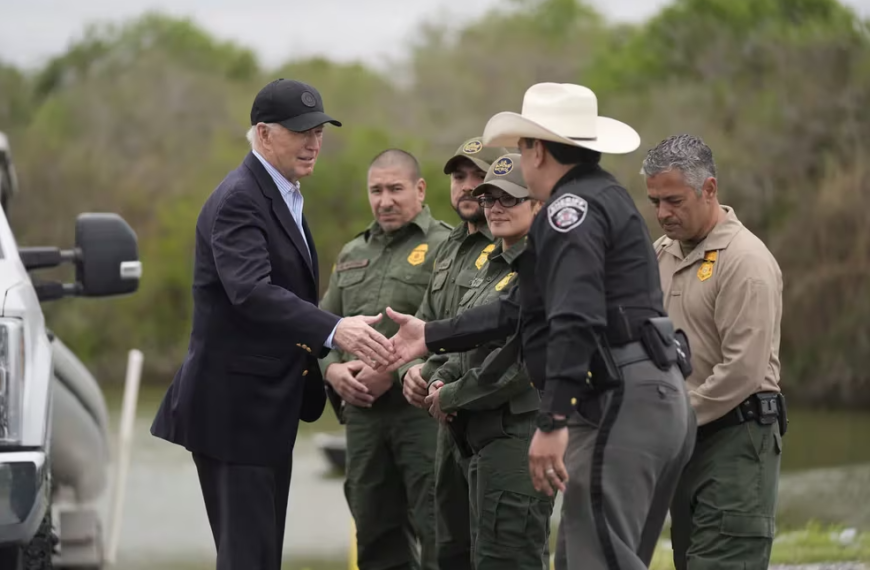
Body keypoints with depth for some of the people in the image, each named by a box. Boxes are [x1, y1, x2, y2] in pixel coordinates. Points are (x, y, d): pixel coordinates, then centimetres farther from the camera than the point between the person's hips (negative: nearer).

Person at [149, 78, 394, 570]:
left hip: (268, 407, 10)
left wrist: (329, 362, 11)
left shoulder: (283, 196, 15)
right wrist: (335, 330, -43)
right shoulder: (239, 200, -17)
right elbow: (252, 291, -32)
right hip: (235, 406, -10)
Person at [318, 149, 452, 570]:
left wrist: (394, 371, -17)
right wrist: (332, 369, 1)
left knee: (438, 536, -9)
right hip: (362, 412, 7)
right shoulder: (352, 254, 20)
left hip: (421, 408, -7)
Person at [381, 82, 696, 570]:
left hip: (622, 402, -11)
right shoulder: (604, 199, 24)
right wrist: (432, 337, 32)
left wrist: (552, 422, -26)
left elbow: (575, 320, -23)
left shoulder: (571, 208, -9)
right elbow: (523, 308, 29)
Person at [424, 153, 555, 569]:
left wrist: (452, 396, -12)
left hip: (519, 436, -11)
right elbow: (471, 343, 24)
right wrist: (441, 380, 3)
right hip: (488, 437, 11)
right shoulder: (495, 267, 18)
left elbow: (521, 361, -21)